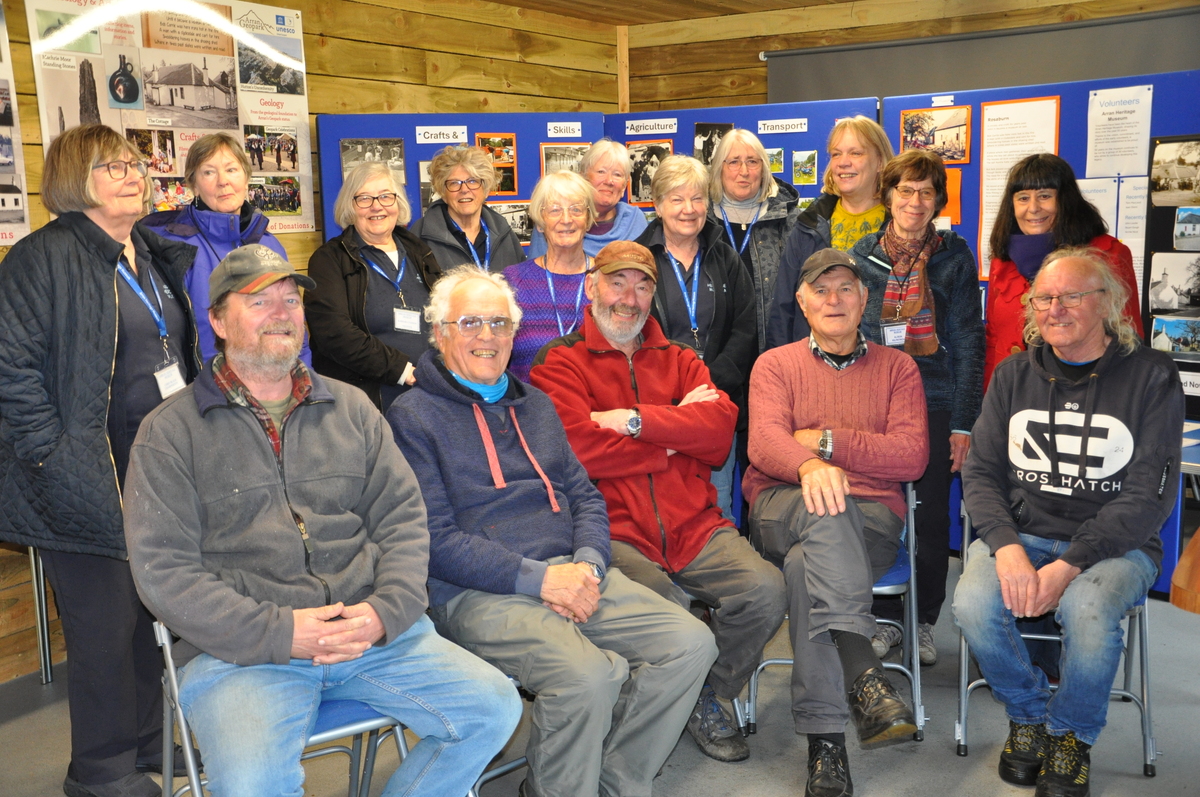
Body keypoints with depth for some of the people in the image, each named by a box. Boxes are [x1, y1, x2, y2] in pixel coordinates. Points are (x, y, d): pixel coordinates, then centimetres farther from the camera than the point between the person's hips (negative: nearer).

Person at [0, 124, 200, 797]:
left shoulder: (157, 257, 15)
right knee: (108, 626, 2)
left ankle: (147, 743, 32)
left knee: (156, 616, 15)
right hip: (95, 482, -7)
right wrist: (56, 459, -19)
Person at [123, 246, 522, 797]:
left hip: (374, 629, 4)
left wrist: (386, 611, -10)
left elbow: (402, 518, 10)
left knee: (494, 707, -10)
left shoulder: (351, 408, 16)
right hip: (239, 649, -3)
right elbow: (161, 569, -5)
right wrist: (278, 633, -15)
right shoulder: (170, 432, 4)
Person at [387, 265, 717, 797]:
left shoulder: (534, 404, 22)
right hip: (478, 594, -6)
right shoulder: (412, 417, 1)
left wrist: (588, 564, -4)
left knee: (690, 643, -12)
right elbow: (434, 539, -8)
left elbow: (584, 495, 18)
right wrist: (538, 578, -15)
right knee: (588, 677, -31)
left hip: (572, 574, 7)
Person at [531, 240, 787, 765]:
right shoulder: (561, 363, 6)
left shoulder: (679, 361, 20)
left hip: (694, 526, 5)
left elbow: (721, 428, 1)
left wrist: (637, 419, -10)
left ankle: (709, 697, 10)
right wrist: (679, 433, -1)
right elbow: (581, 450, -11)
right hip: (615, 533, -4)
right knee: (663, 608, -30)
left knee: (766, 589, -18)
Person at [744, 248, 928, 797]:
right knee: (825, 509, -38)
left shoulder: (896, 368, 18)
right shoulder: (775, 365, 16)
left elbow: (912, 457, 1)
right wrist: (809, 465, -29)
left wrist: (827, 440, -7)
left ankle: (825, 742, -36)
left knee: (806, 565, -35)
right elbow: (763, 441, -6)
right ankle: (864, 674, -48)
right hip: (782, 510, 0)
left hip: (870, 519, 0)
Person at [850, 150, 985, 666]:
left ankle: (924, 622, 21)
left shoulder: (954, 256, 3)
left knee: (931, 517, 5)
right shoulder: (863, 256, 7)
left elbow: (968, 342, 1)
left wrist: (964, 423, -5)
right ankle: (884, 618, 20)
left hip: (934, 405, -1)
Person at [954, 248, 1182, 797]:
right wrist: (1007, 547, -17)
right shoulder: (1013, 376, 8)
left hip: (1114, 545, -2)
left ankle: (1071, 735, -1)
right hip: (1020, 535, 3)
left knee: (1087, 610, -34)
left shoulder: (1151, 377, -2)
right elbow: (980, 472, 3)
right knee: (973, 603, -27)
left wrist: (1070, 566, -20)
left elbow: (1148, 496, -9)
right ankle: (1028, 715, 5)